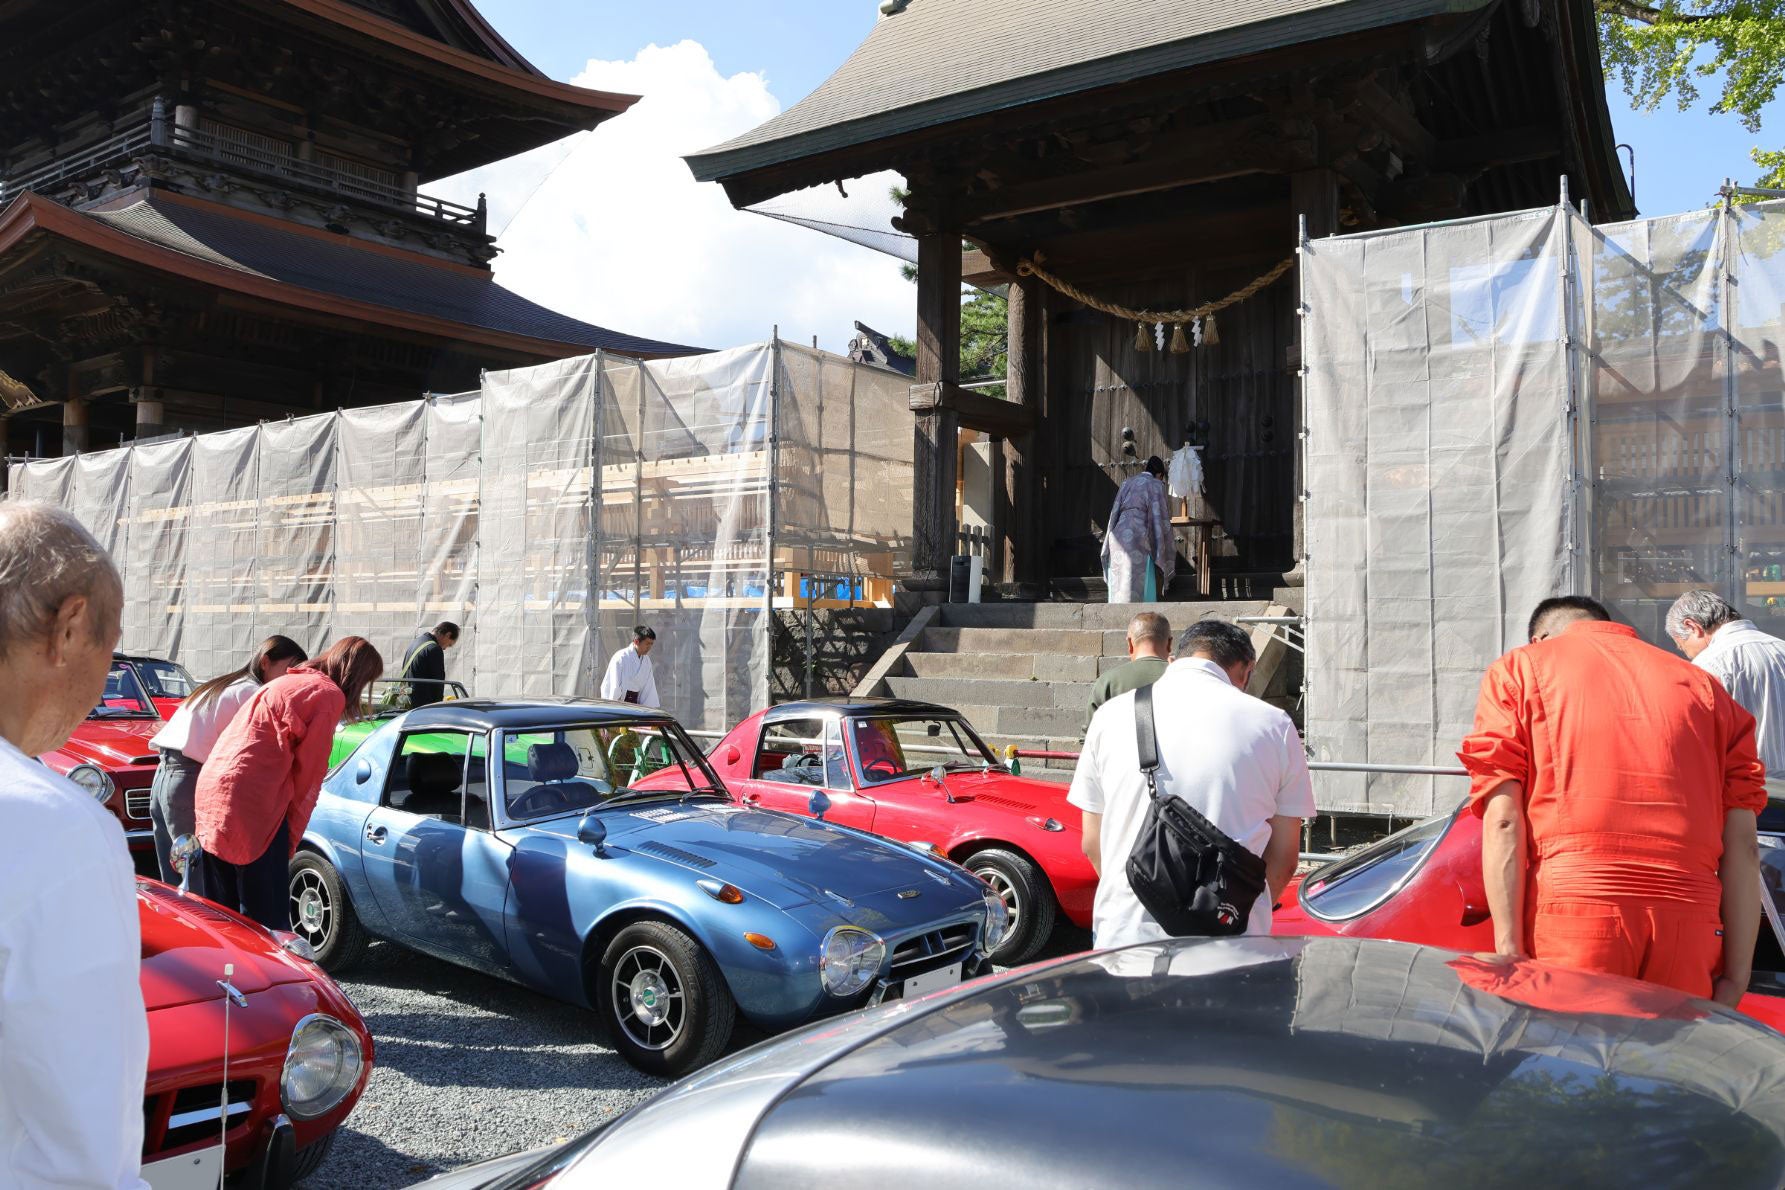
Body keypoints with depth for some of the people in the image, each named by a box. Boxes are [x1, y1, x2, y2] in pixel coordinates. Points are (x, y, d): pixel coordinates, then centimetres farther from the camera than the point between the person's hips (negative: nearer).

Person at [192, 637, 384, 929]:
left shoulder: (285, 683, 23)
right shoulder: (329, 695, -3)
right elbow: (308, 774, -5)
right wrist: (292, 839, 4)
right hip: (251, 802, -9)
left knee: (219, 913, 17)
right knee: (266, 916, -3)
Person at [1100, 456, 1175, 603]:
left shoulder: (1127, 482, 22)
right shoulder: (1156, 485, 6)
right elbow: (1160, 517, 0)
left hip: (1118, 535, 5)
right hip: (1138, 537, -5)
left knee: (1119, 588, 9)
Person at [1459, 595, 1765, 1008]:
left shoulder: (1518, 669, 13)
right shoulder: (1703, 685, 23)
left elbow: (1503, 823, 0)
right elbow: (1742, 845, 13)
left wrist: (1509, 951, -4)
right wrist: (1737, 974, 11)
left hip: (1571, 913, -3)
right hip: (1689, 923, 4)